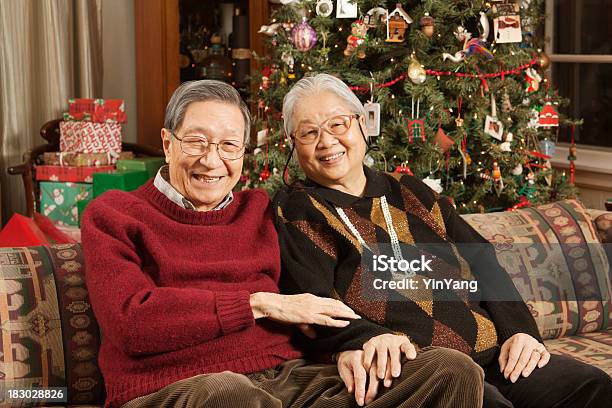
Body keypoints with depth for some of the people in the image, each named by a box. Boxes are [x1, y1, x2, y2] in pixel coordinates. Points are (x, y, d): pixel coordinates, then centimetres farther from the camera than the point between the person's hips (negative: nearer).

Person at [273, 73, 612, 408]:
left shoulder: (411, 194, 23)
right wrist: (369, 338, -27)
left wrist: (520, 330, 1)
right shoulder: (296, 210, 8)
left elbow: (482, 262, 18)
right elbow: (310, 302, -8)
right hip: (401, 368, -5)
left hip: (489, 353, 6)